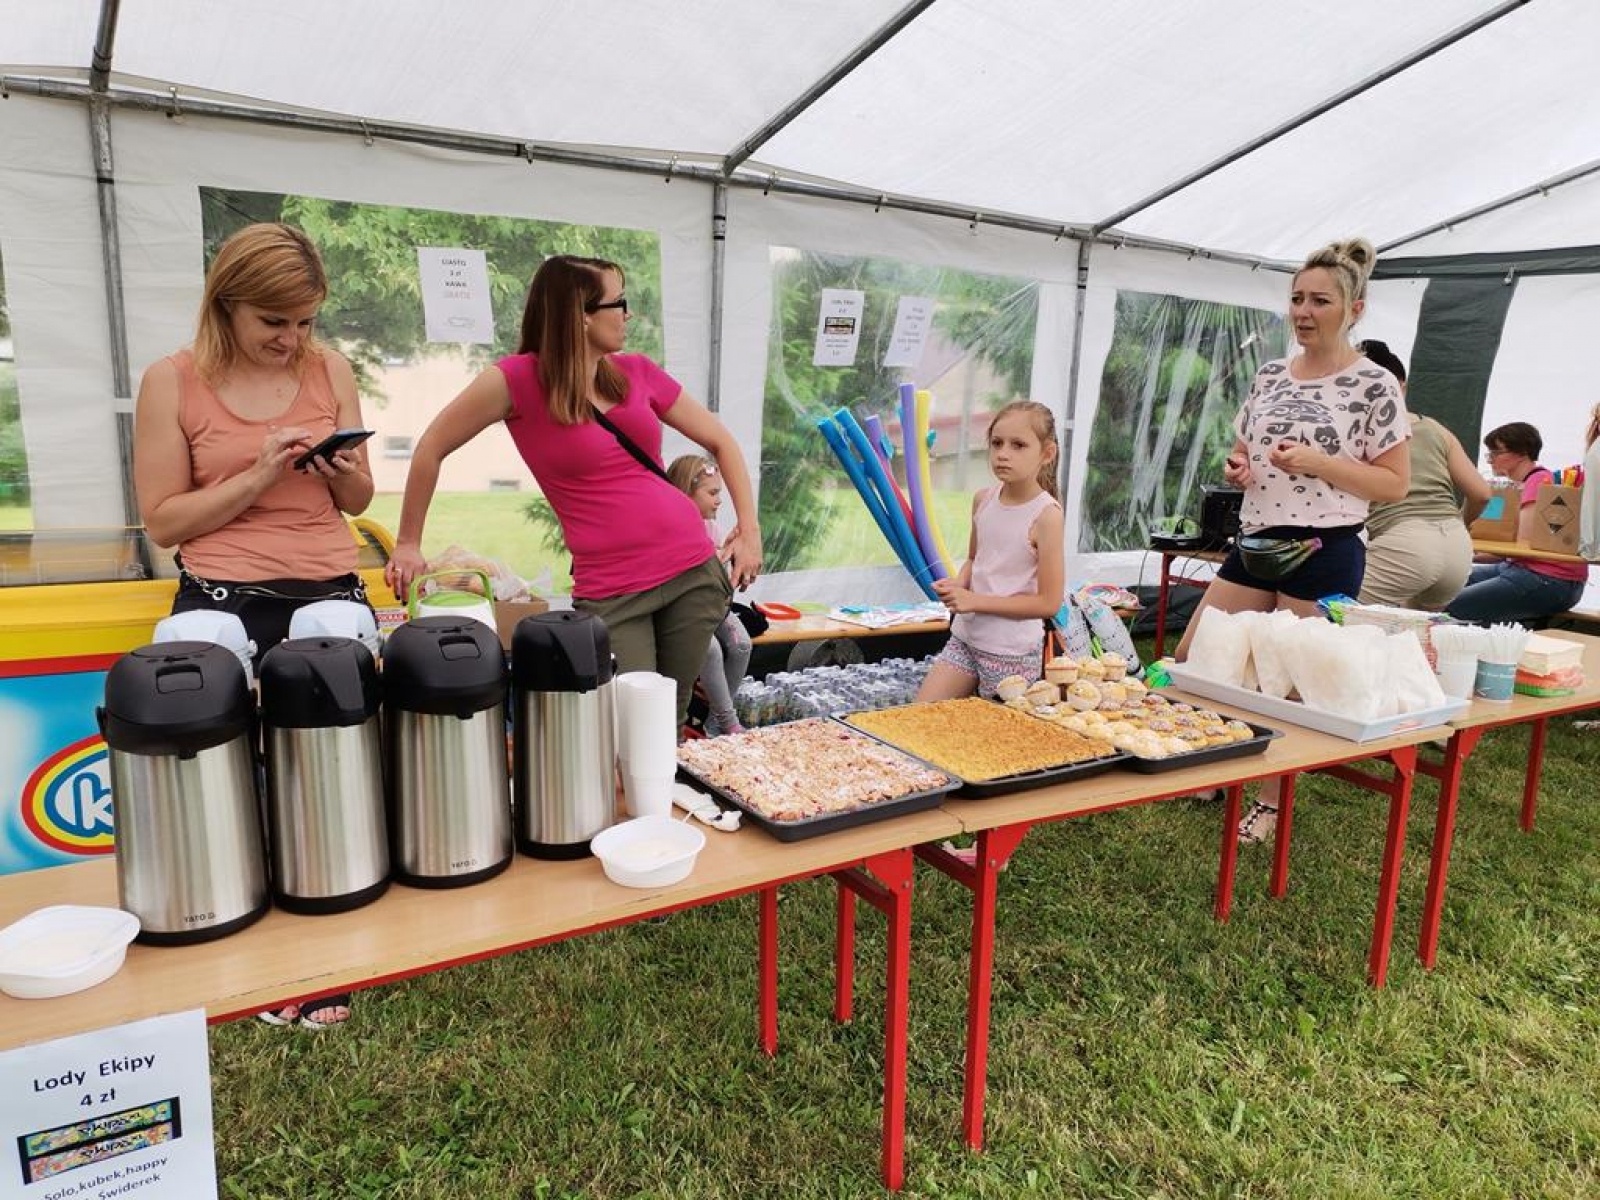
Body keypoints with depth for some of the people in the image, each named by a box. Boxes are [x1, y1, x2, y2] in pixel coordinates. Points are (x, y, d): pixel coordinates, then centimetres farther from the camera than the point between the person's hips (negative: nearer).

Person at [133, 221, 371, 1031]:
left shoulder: (330, 370, 6)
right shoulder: (173, 381, -2)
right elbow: (163, 521, -4)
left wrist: (344, 471, -8)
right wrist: (258, 475, -15)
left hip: (332, 597, 3)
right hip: (226, 607, -3)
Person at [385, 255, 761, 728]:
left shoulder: (637, 372, 7)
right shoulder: (519, 379, -7)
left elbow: (720, 441, 16)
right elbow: (432, 449, 2)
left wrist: (749, 528, 7)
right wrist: (408, 544, 7)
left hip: (694, 569, 4)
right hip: (611, 591, -4)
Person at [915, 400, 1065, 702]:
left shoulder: (1046, 515, -16)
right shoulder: (983, 501, 1)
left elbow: (1049, 602, -16)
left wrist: (975, 601, -18)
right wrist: (958, 586, -4)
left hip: (1012, 650, -6)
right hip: (965, 637, 6)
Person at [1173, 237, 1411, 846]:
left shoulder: (1375, 385, -8)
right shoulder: (1270, 376, 9)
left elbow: (1395, 482, -8)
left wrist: (1318, 464, -21)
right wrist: (1237, 469, -4)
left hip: (1324, 552, -6)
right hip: (1255, 543, 6)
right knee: (1190, 660, 6)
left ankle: (1270, 801, 23)